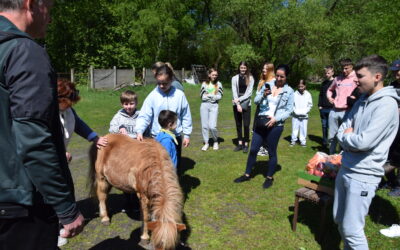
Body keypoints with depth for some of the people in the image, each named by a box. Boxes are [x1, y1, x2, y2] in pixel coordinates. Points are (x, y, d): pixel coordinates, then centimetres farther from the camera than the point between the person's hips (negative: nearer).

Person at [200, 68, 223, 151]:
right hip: (204, 105, 1)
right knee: (204, 125, 3)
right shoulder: (204, 84, 5)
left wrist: (209, 95, -7)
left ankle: (215, 142, 15)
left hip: (214, 106, -1)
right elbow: (202, 96, 0)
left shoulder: (218, 84, 5)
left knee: (212, 126, -10)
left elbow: (219, 96, -1)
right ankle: (206, 143, 17)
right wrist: (213, 96, -6)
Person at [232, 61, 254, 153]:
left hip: (246, 104, -2)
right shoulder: (235, 78, 6)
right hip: (236, 104, 2)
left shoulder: (250, 78, 2)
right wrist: (237, 104, -10)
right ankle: (240, 143, 16)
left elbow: (249, 92, -4)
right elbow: (234, 92, -1)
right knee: (238, 124, 7)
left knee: (246, 125, -4)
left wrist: (239, 99, -11)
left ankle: (246, 144, 5)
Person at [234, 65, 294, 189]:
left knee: (272, 152, 8)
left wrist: (276, 118, -16)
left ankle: (269, 177, 25)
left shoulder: (289, 91, -1)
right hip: (261, 122, 3)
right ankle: (247, 174, 24)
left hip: (275, 125, -3)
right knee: (253, 149, 8)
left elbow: (289, 111, -3)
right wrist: (263, 95, -15)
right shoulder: (268, 85, 7)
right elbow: (256, 101, 4)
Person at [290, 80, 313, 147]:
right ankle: (293, 140, 16)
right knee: (295, 128, 3)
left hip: (304, 115, 1)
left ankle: (303, 141, 14)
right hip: (295, 115, -1)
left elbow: (310, 105, 5)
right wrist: (296, 111, -10)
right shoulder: (295, 94, -3)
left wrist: (304, 111, -6)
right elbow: (292, 104, 0)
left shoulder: (308, 94, 1)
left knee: (303, 128, 4)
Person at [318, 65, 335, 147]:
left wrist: (334, 105, -13)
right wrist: (319, 105, 8)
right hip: (323, 109, 6)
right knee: (324, 126, 11)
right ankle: (324, 142, 21)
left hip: (331, 109, -6)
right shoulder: (324, 83, 14)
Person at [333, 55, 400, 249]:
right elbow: (342, 130, 10)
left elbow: (364, 142, -24)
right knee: (339, 221, 20)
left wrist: (345, 137, -5)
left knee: (352, 230, -1)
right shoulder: (362, 100, 8)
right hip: (345, 169, 8)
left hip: (363, 175, -8)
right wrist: (351, 138, -10)